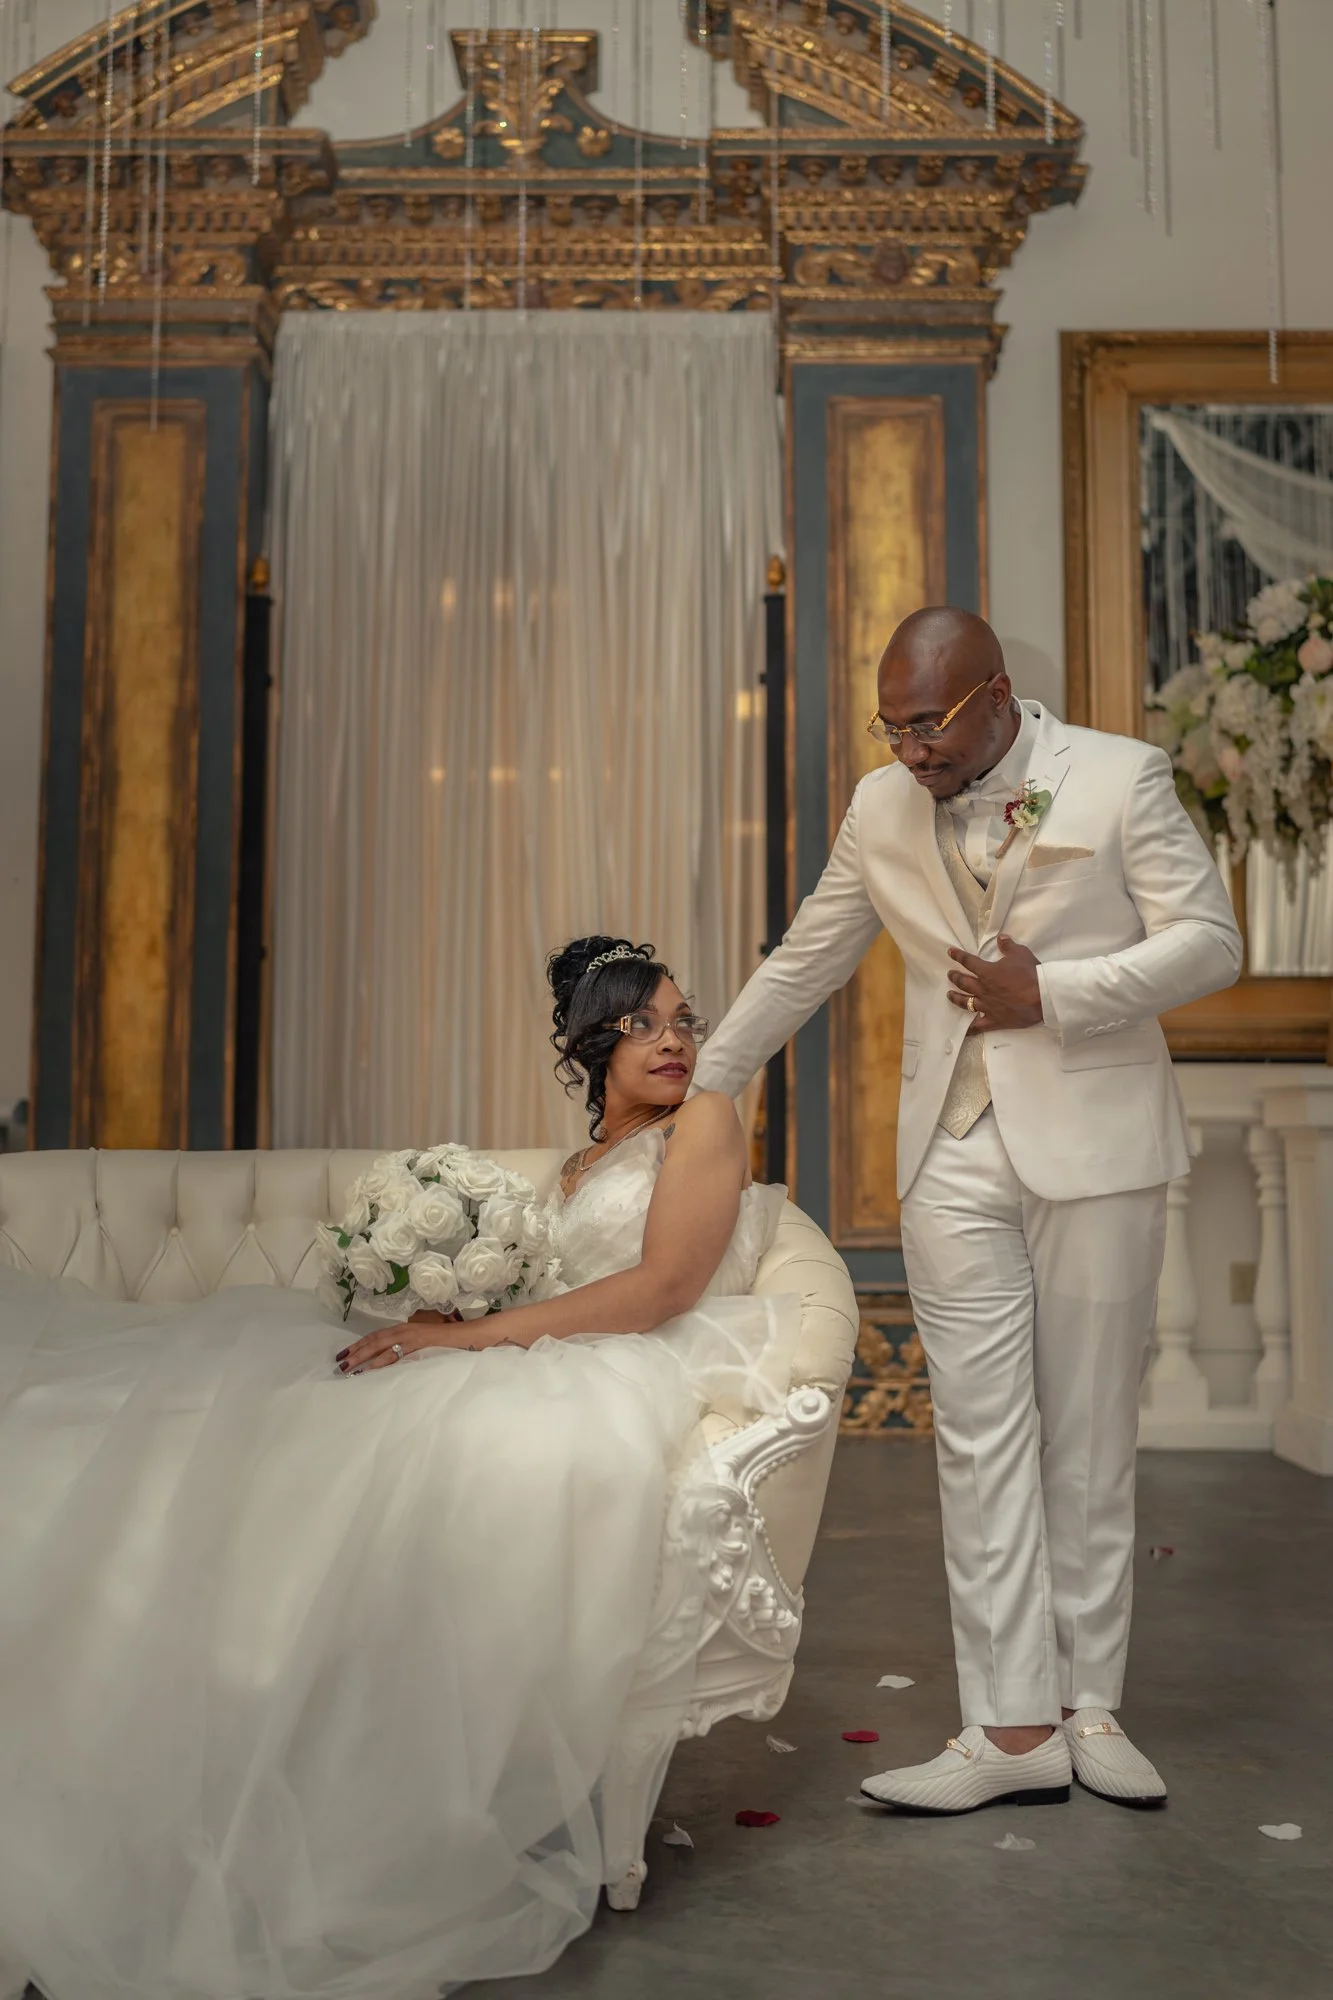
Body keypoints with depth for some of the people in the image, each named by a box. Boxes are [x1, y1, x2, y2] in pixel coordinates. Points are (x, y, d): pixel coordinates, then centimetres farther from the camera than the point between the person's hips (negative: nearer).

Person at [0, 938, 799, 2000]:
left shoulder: (706, 1122, 5)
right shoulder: (576, 1170, 26)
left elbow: (664, 1287, -9)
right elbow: (567, 1308, 17)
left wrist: (476, 1333, -12)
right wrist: (436, 1326, -1)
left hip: (642, 1376, -7)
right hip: (555, 1371, 7)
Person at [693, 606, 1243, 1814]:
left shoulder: (1121, 777, -1)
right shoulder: (882, 809, 9)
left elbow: (1211, 942, -3)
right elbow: (801, 967, 15)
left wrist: (1050, 993, -13)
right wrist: (693, 1093, 15)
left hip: (1093, 1146, -2)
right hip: (957, 1158, 3)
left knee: (1090, 1434, 5)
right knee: (982, 1438, 0)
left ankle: (1091, 1706, 19)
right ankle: (1014, 1728, 7)